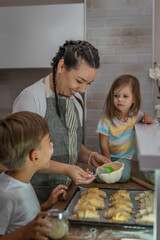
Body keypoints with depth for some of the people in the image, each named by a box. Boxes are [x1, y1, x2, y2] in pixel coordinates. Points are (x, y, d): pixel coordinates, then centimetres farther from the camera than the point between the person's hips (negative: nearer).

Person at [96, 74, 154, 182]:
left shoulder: (134, 114, -8)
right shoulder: (106, 119, -20)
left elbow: (143, 115, 20)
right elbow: (104, 144, -14)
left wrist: (147, 118, -4)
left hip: (124, 157, 1)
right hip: (107, 156, -1)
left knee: (124, 176, -24)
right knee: (99, 177, -20)